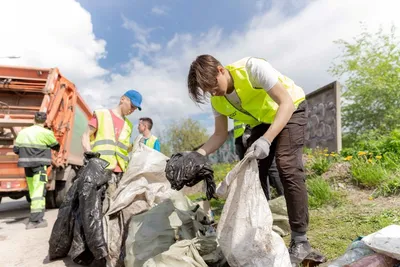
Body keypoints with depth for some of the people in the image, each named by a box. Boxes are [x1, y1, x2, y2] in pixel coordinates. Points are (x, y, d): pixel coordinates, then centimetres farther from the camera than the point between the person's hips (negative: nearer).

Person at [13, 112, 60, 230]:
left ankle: (36, 217, 26)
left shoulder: (22, 132, 8)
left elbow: (16, 150, 9)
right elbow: (56, 146, 7)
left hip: (27, 166, 6)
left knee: (33, 192, 15)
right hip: (40, 166, -6)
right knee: (39, 192, -4)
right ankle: (35, 220, -5)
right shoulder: (46, 133, -8)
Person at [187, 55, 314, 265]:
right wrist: (198, 154, -26)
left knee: (287, 167, -21)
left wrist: (267, 139, -47)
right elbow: (220, 135, -7)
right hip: (262, 121, 6)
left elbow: (286, 103, -33)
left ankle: (300, 240, -10)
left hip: (291, 110, -6)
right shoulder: (218, 100, -11)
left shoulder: (252, 68, -31)